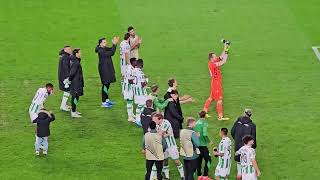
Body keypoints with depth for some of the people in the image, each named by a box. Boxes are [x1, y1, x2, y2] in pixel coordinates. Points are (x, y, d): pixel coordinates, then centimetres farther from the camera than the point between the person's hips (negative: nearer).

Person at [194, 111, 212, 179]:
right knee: (208, 159, 1)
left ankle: (199, 175, 17)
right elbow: (204, 134, -20)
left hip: (196, 144, 7)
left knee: (199, 159, 13)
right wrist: (208, 141, -6)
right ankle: (205, 176, -2)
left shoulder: (196, 122, 5)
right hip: (203, 144, -7)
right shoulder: (204, 123, -12)